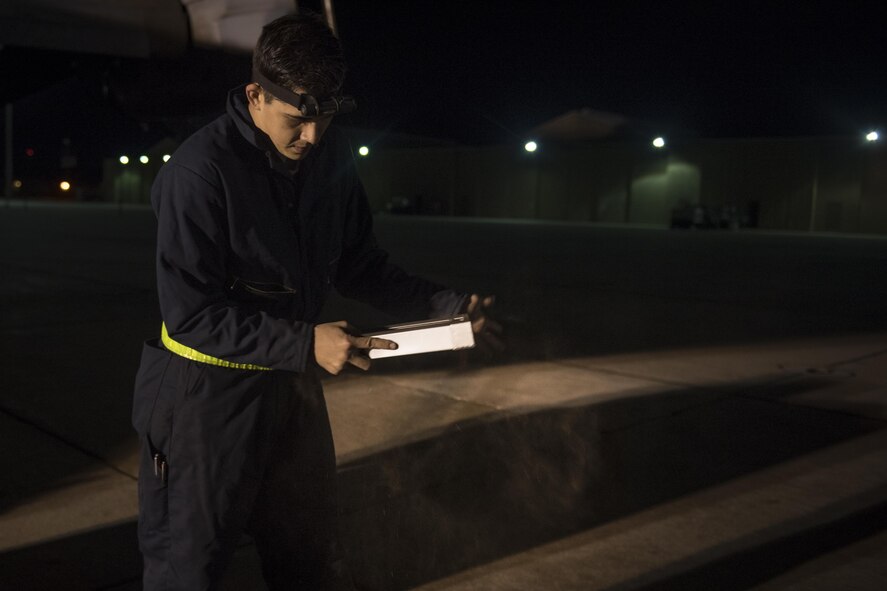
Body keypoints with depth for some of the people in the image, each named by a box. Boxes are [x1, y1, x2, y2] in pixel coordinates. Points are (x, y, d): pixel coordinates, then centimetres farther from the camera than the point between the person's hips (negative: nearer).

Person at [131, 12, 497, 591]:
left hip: (291, 385, 6)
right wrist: (306, 343, -27)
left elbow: (359, 262, 6)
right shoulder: (201, 169, -21)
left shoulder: (332, 157, -3)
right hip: (210, 392, -5)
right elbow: (191, 313, -21)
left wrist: (446, 304, -7)